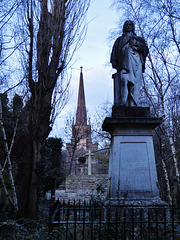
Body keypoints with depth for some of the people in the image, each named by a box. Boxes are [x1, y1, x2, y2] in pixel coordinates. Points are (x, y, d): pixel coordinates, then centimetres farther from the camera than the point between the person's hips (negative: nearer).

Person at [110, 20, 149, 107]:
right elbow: (114, 52, 19)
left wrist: (137, 44, -2)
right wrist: (114, 62, 0)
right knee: (123, 80, -23)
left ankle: (132, 104, -21)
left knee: (134, 83, -15)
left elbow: (146, 50, 14)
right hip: (123, 63, 0)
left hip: (136, 63, 1)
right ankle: (123, 104, -31)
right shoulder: (119, 40, 32)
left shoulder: (139, 39, 30)